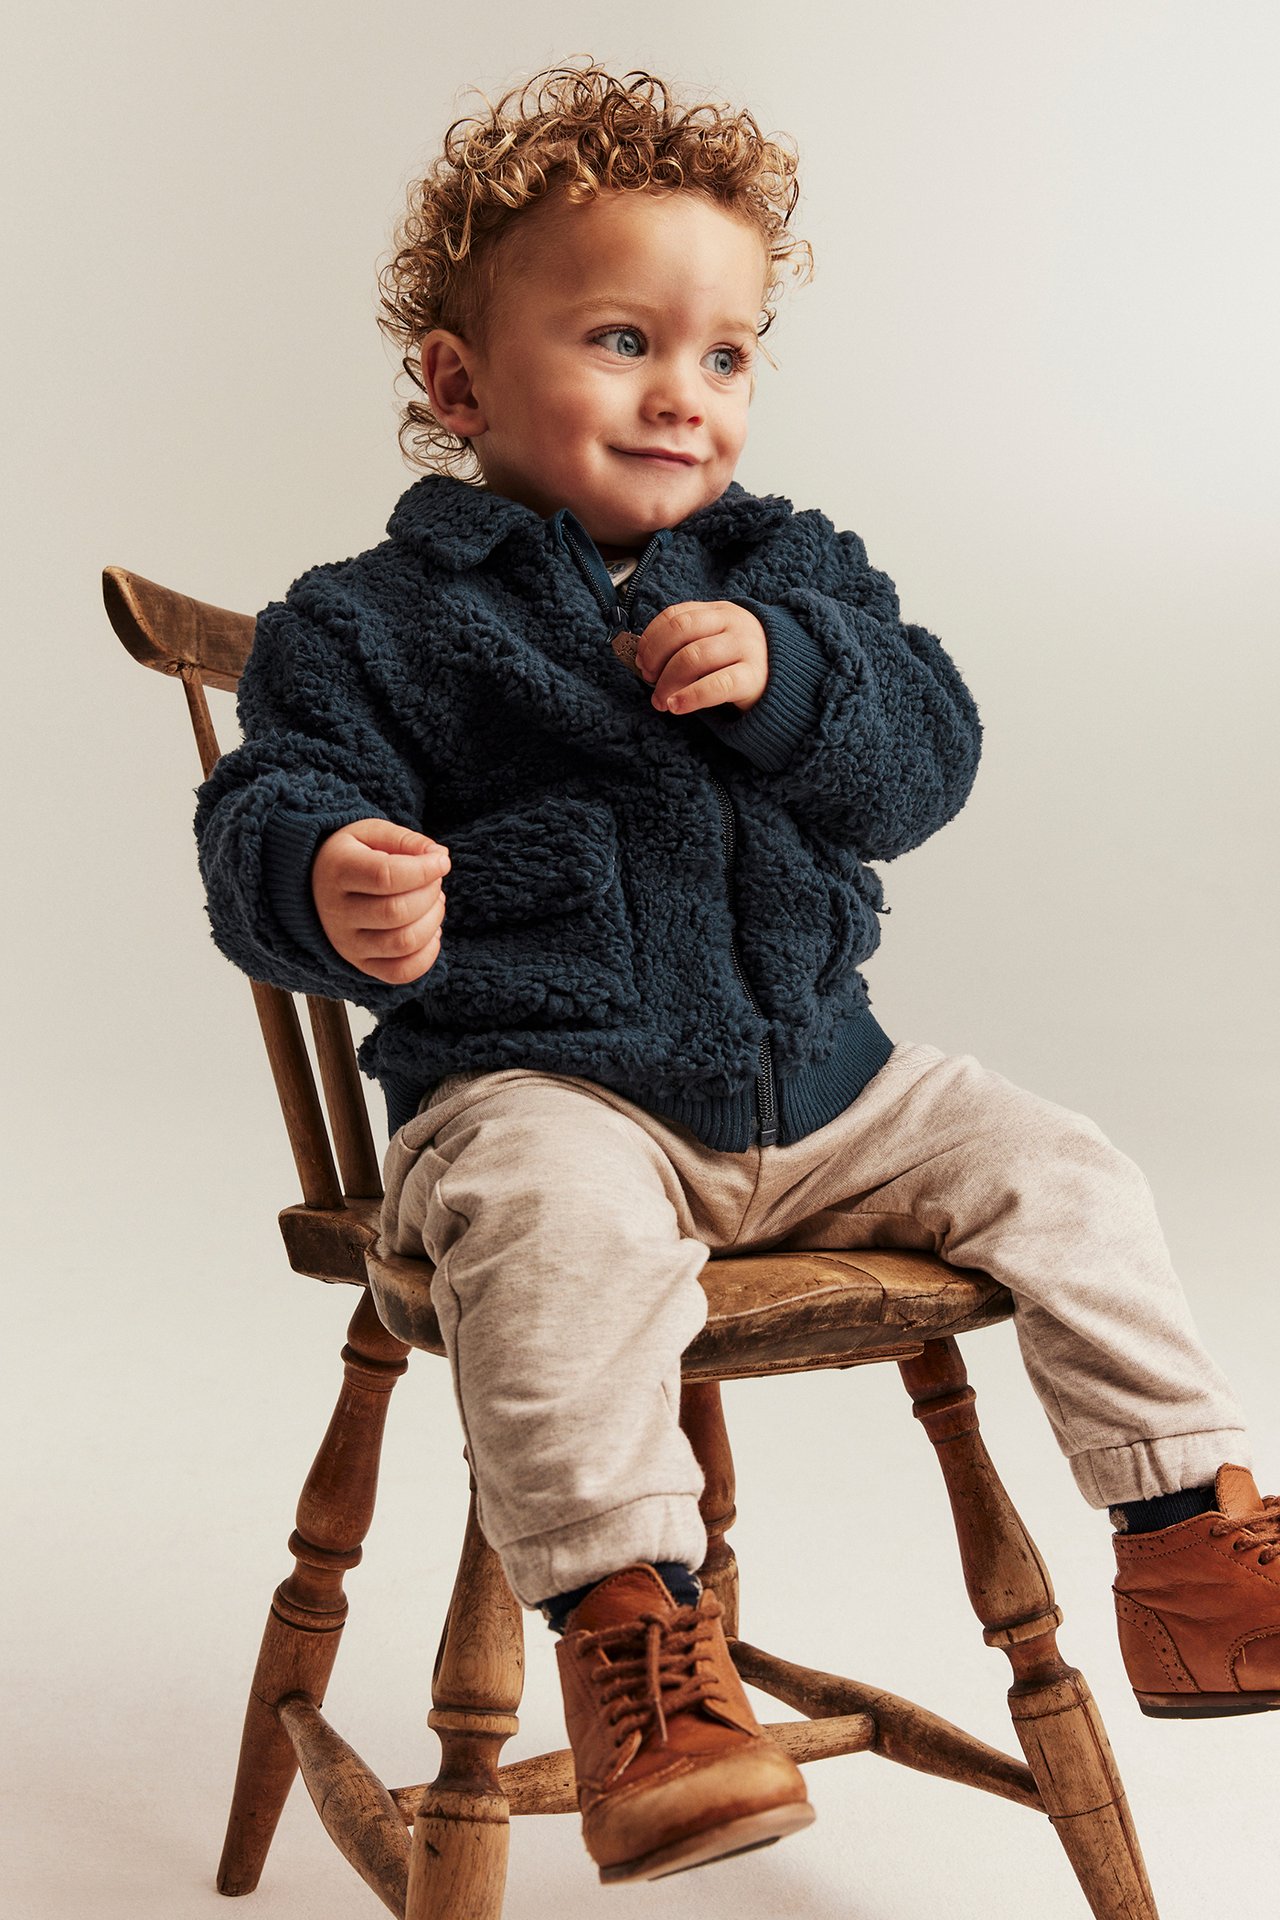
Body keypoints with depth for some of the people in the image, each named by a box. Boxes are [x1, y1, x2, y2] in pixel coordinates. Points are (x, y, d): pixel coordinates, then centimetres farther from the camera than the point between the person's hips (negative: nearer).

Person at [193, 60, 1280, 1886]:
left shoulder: (791, 571, 11)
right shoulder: (374, 622, 0)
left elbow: (928, 757, 2)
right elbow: (269, 805, -9)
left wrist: (783, 672, -19)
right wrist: (331, 883, -34)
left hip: (820, 1078, 5)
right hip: (537, 1084, -4)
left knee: (1063, 1172, -6)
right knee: (563, 1235, -36)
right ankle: (633, 1634, -28)